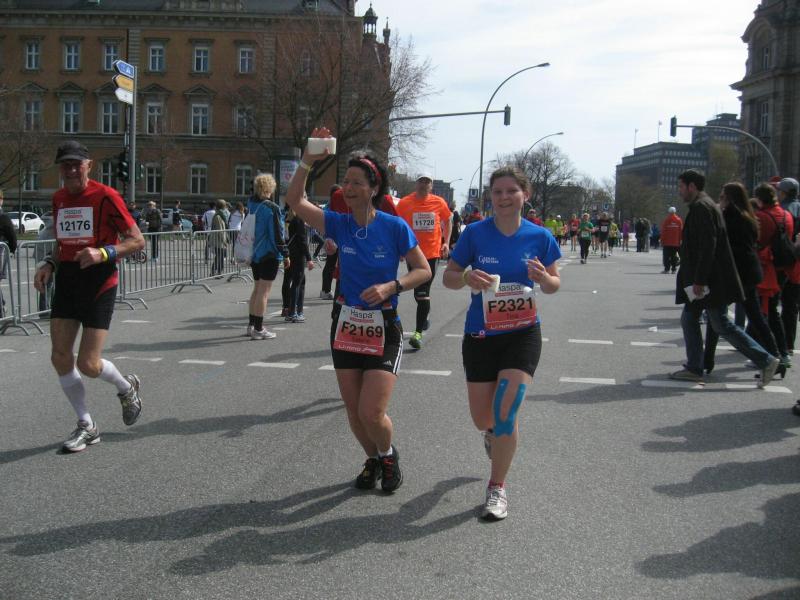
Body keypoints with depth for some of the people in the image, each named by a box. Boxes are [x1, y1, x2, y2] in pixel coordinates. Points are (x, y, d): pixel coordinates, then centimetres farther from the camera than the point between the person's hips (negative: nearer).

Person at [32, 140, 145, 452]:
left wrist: (103, 253, -24)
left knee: (88, 364, -9)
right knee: (60, 357, 0)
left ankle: (127, 387, 25)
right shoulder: (59, 198, 11)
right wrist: (48, 265, 4)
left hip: (99, 283, -6)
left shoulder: (105, 196, -10)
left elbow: (137, 241, -10)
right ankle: (87, 426, 16)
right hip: (66, 280, 6)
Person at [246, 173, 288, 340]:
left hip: (255, 254, 8)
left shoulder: (251, 204, 4)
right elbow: (276, 234, -16)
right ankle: (258, 329, 0)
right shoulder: (271, 208, -16)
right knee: (264, 291, -3)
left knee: (257, 289, 18)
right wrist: (285, 254, -9)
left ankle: (251, 325, 23)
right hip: (269, 255, -7)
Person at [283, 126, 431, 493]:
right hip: (346, 325, 4)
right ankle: (372, 461, 36)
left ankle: (389, 455, 22)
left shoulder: (395, 227, -10)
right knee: (354, 411, 10)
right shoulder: (339, 224, -2)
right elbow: (294, 201, -11)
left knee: (372, 413, -10)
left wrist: (390, 287, -21)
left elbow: (423, 271, -6)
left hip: (384, 328, -4)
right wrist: (307, 161, -22)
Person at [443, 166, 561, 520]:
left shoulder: (539, 237, -4)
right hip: (480, 335, 1)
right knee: (482, 419, 8)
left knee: (504, 411, -12)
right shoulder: (475, 233, -7)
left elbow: (554, 285, 6)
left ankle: (497, 487, 7)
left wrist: (544, 278, -18)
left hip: (523, 334, -1)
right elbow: (448, 277, -1)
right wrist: (466, 277, -23)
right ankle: (496, 431, 48)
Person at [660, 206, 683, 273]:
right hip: (676, 242, 3)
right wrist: (680, 241, 10)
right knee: (674, 256, 7)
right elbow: (681, 231, 5)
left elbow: (663, 231, -5)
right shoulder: (679, 220, 4)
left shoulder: (666, 220, -5)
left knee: (666, 256, 1)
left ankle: (667, 269, -3)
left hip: (667, 242, -3)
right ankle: (674, 269, 5)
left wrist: (662, 240, 1)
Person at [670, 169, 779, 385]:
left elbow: (708, 246, -23)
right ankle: (694, 369, 16)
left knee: (722, 325, -5)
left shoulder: (701, 207, -16)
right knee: (689, 320, 12)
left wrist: (699, 280, -23)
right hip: (703, 280, 11)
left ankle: (765, 360, 1)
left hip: (712, 280, -11)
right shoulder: (701, 206, 16)